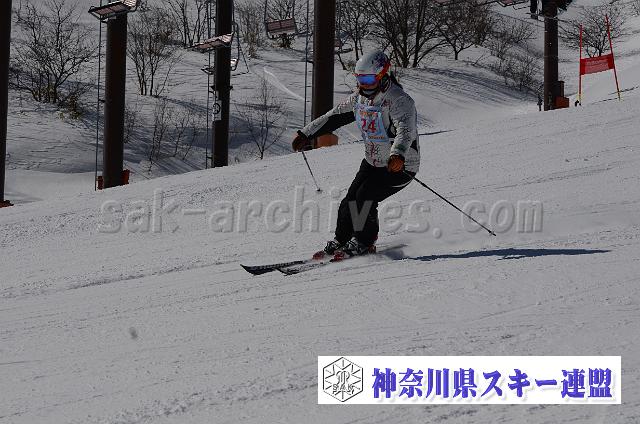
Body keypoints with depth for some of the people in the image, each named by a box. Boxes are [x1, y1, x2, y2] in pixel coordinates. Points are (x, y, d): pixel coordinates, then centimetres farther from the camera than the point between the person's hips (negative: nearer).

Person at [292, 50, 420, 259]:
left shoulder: (400, 101, -24)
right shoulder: (360, 97, 1)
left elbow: (405, 131, -41)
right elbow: (333, 117, 14)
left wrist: (398, 155, -60)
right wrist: (307, 134, 14)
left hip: (399, 167, -7)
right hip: (372, 162, 7)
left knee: (365, 199, -18)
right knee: (350, 201, -1)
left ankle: (364, 243, 0)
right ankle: (340, 242, 17)